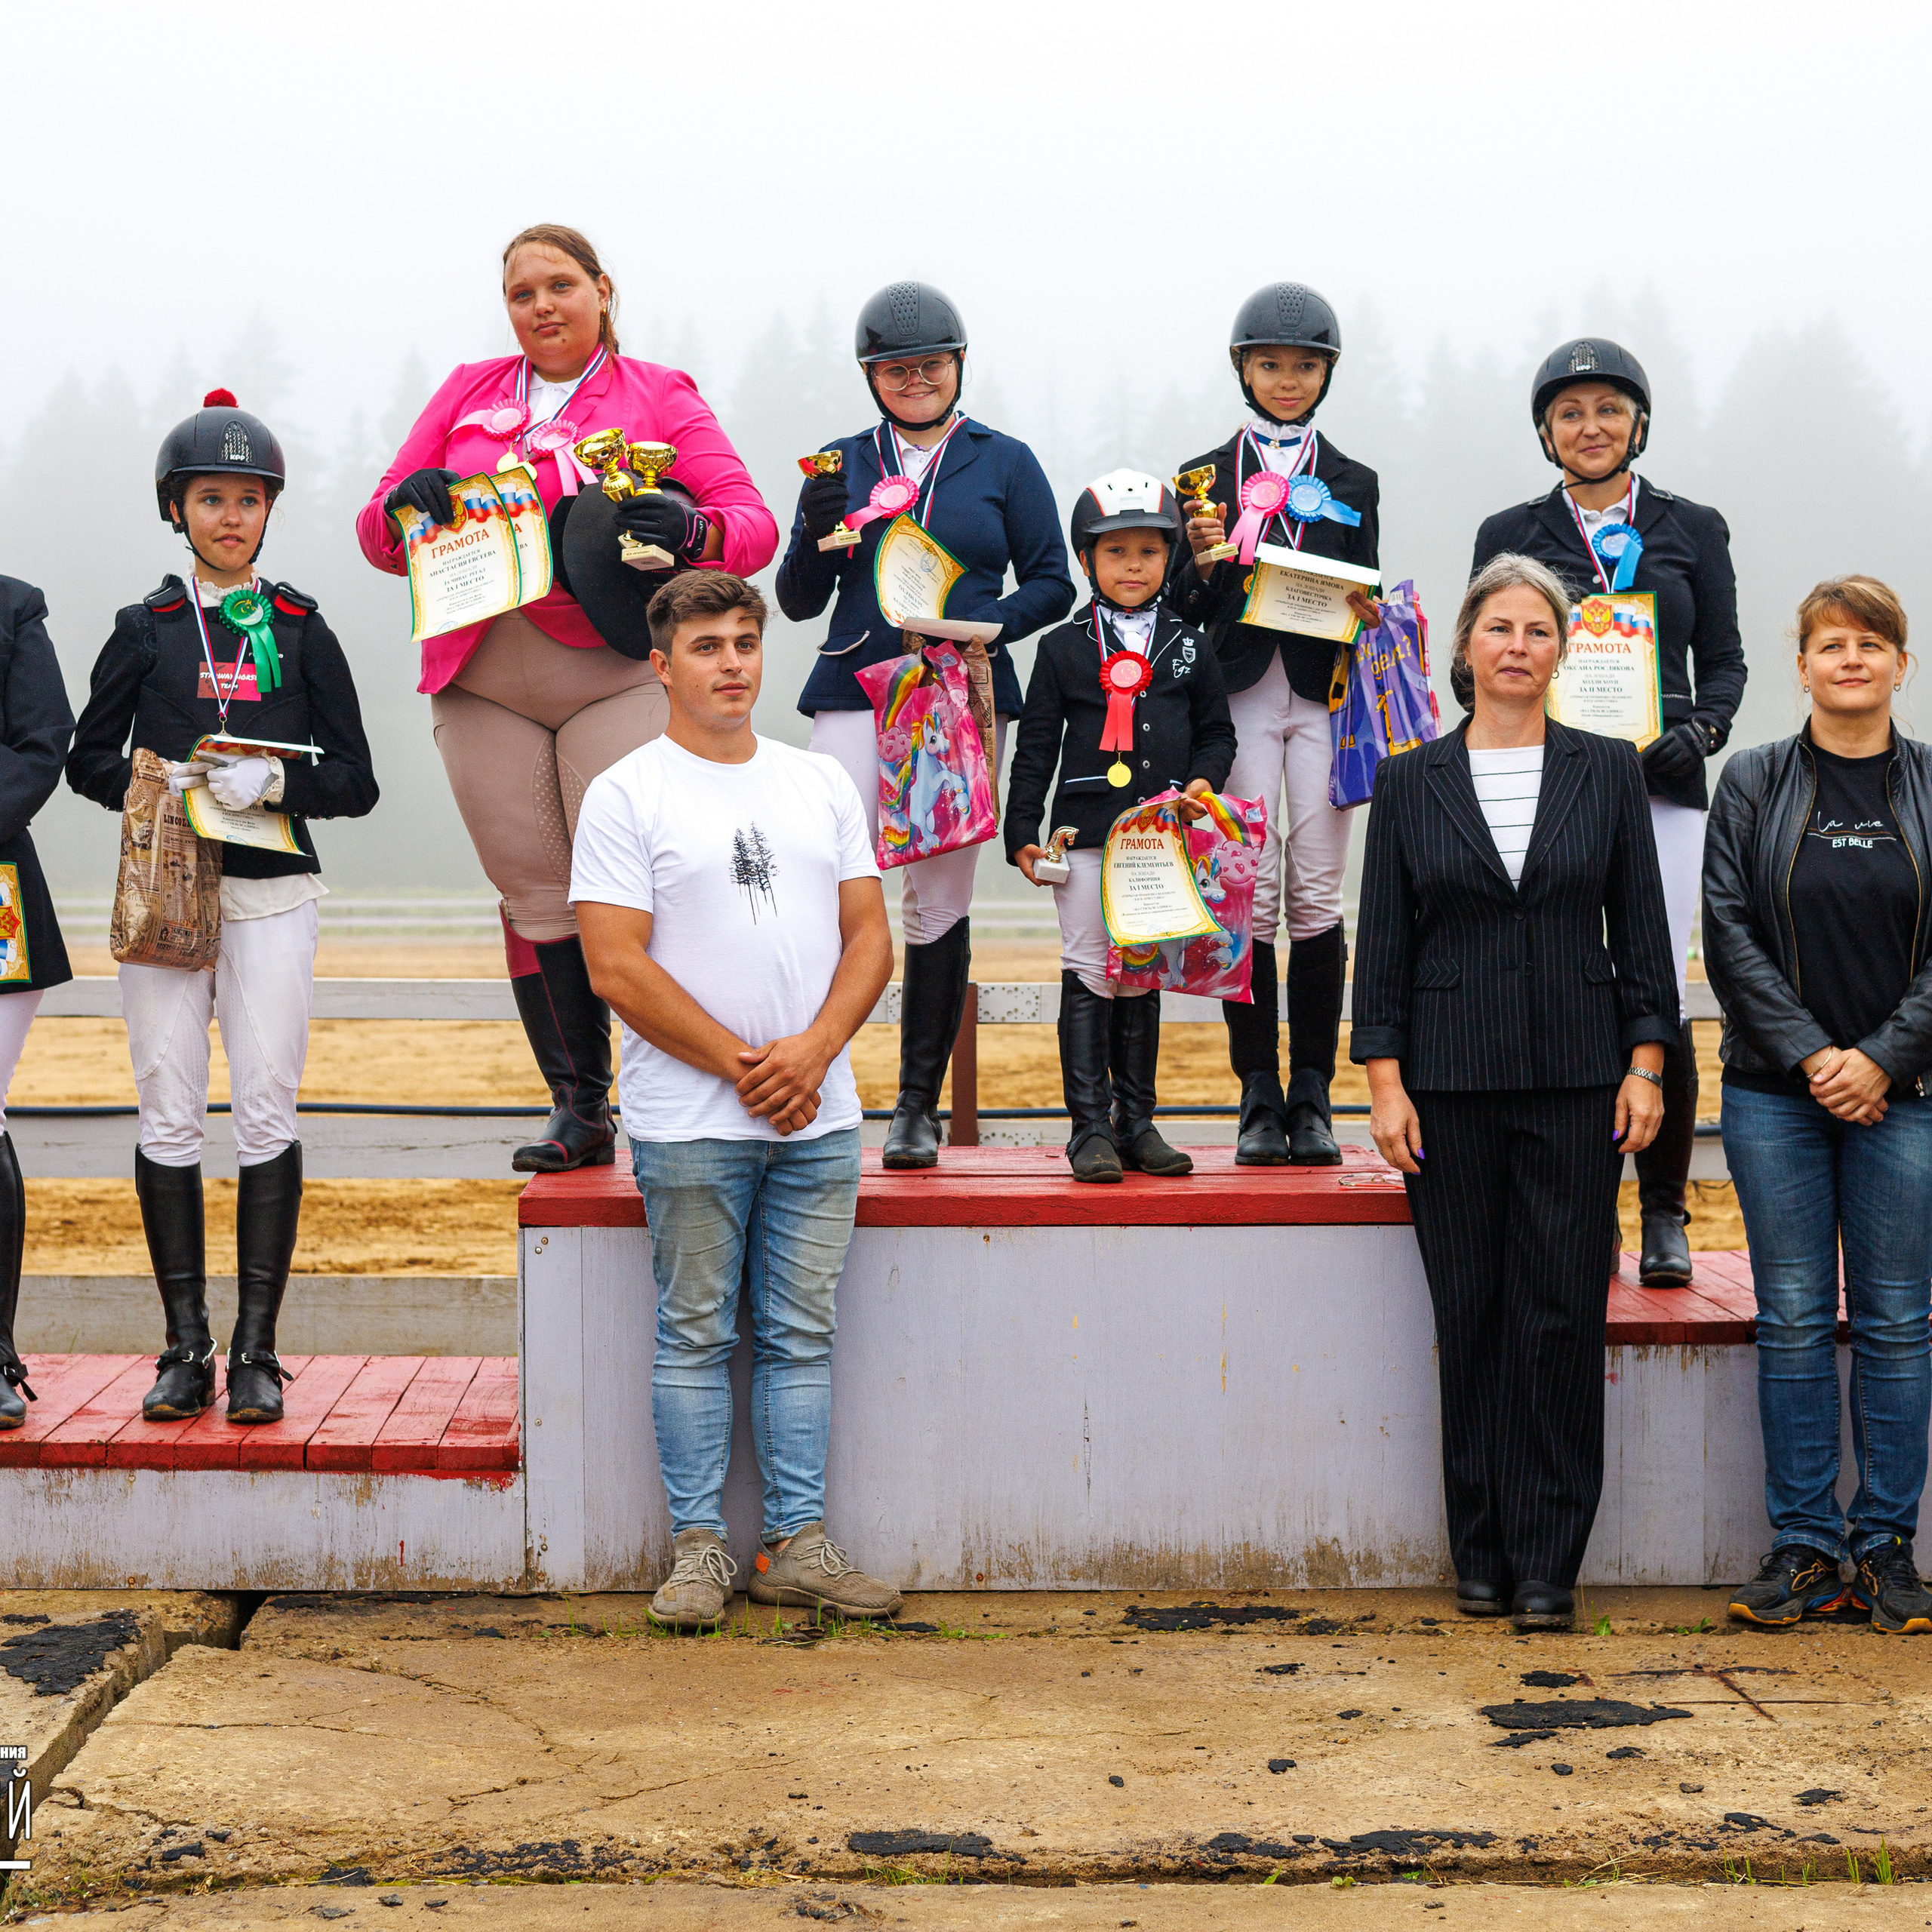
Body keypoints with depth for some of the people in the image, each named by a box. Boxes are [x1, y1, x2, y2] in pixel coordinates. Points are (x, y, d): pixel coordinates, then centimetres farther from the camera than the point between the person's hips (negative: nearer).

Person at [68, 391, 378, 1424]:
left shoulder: (301, 629, 8)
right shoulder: (145, 629, 9)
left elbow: (356, 783, 5)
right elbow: (88, 758, 11)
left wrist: (277, 780, -13)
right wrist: (160, 779, -8)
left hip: (271, 894, -1)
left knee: (266, 1114, -4)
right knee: (168, 1116, 0)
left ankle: (255, 1352, 1)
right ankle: (185, 1349, 7)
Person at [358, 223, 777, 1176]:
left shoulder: (658, 397, 10)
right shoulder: (467, 392, 18)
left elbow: (755, 523, 1)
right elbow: (379, 535, 17)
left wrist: (690, 531, -21)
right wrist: (407, 507, -7)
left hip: (616, 671, -3)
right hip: (482, 681, 3)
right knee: (535, 893, 2)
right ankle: (579, 1108, 9)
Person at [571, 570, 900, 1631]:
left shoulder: (821, 784, 12)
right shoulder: (625, 796, -3)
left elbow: (870, 935, 9)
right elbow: (617, 967, -10)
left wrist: (814, 1048, -9)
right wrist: (741, 1064, -12)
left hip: (817, 1117, 4)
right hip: (690, 1123, -4)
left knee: (802, 1334, 7)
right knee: (696, 1336, 2)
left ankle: (797, 1544, 13)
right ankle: (698, 1545, 10)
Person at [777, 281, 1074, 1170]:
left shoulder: (1004, 462, 10)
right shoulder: (841, 464, 13)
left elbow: (1052, 585, 8)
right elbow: (798, 601, 12)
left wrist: (987, 624, -11)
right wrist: (817, 532, -8)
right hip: (855, 695, 0)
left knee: (940, 903, 1)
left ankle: (919, 1105, 10)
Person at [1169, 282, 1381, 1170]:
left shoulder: (1353, 483, 15)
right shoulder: (1206, 476, 10)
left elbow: (1367, 596, 13)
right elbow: (1188, 610, 8)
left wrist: (1369, 614, -9)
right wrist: (1203, 560, -12)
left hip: (1322, 695, 1)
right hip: (1240, 693, -1)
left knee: (1316, 895, -2)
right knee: (1251, 894, -5)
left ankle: (1312, 1097, 3)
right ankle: (1260, 1098, 1)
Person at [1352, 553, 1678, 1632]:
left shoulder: (1608, 773, 6)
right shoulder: (1412, 783, 6)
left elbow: (1643, 929, 6)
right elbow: (1383, 944, 4)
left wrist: (1646, 1065, -1)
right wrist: (1385, 1081, -3)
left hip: (1576, 1077, 0)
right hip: (1452, 1080, 0)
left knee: (1565, 1315, -2)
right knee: (1472, 1314, 3)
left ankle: (1549, 1563, 4)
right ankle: (1483, 1556, 13)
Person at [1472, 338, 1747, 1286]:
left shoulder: (1692, 529, 11)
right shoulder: (1509, 535, 11)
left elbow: (1724, 659, 12)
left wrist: (1700, 731, -7)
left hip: (1660, 786, 0)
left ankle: (1664, 1213, 7)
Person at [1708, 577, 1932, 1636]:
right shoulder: (1755, 783, 3)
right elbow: (1729, 933, -2)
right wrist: (1811, 1055, -10)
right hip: (1776, 1093, 0)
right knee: (1794, 1320, 2)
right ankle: (1805, 1546, 10)